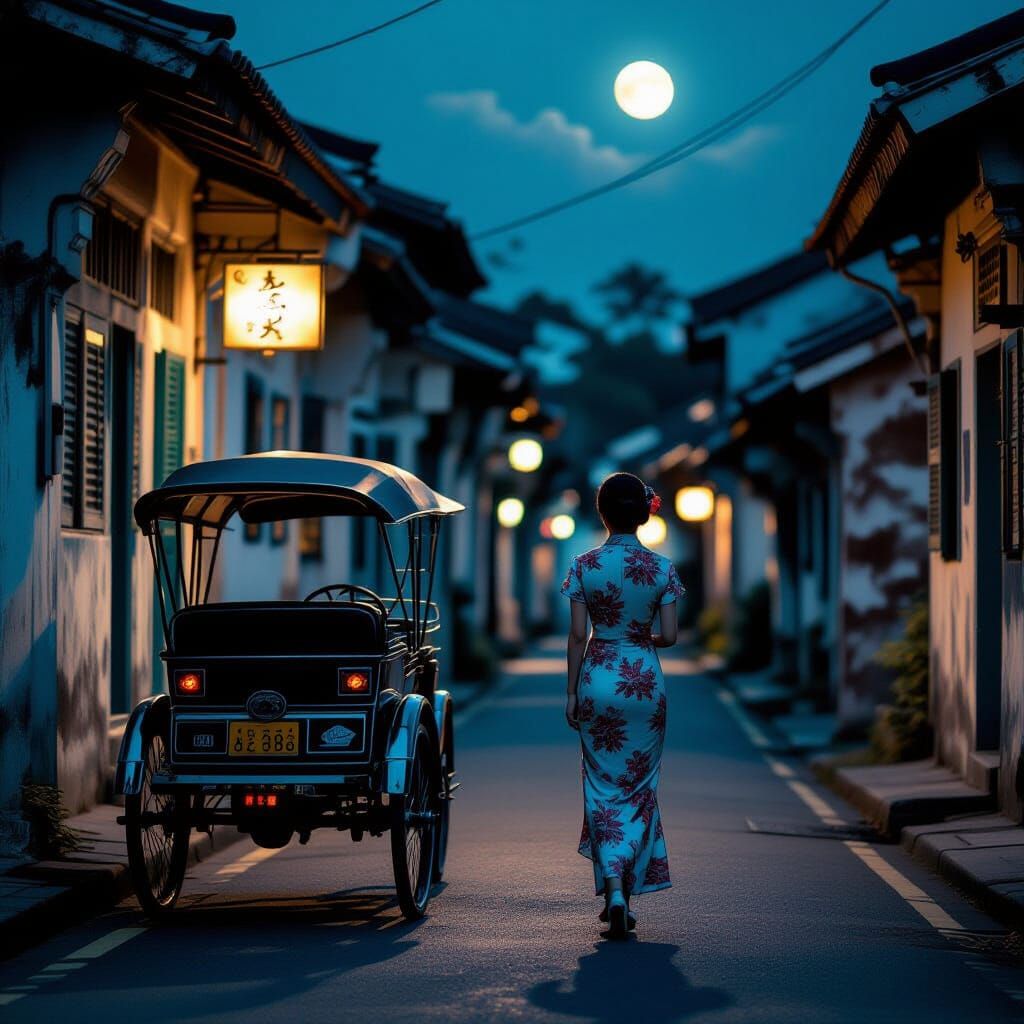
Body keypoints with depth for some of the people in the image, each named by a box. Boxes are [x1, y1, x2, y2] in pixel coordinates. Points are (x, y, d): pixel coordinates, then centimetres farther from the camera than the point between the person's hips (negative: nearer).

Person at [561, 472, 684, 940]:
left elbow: (577, 635, -5)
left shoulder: (584, 566, -6)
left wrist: (571, 692, 3)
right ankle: (626, 891, 15)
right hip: (645, 681, 0)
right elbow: (669, 635, -5)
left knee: (604, 784, 6)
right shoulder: (661, 568, -4)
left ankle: (613, 887, -10)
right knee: (639, 785, 13)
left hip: (597, 679, 0)